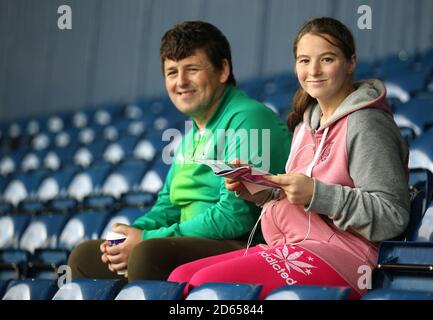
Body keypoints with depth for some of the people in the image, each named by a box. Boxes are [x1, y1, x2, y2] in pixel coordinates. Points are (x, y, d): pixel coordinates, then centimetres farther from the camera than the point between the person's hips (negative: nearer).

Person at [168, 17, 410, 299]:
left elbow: (393, 217, -16)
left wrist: (316, 193, -21)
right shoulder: (307, 122, 18)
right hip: (292, 249, 9)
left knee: (204, 284, -21)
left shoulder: (366, 125, -10)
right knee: (180, 277, -2)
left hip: (334, 256, -9)